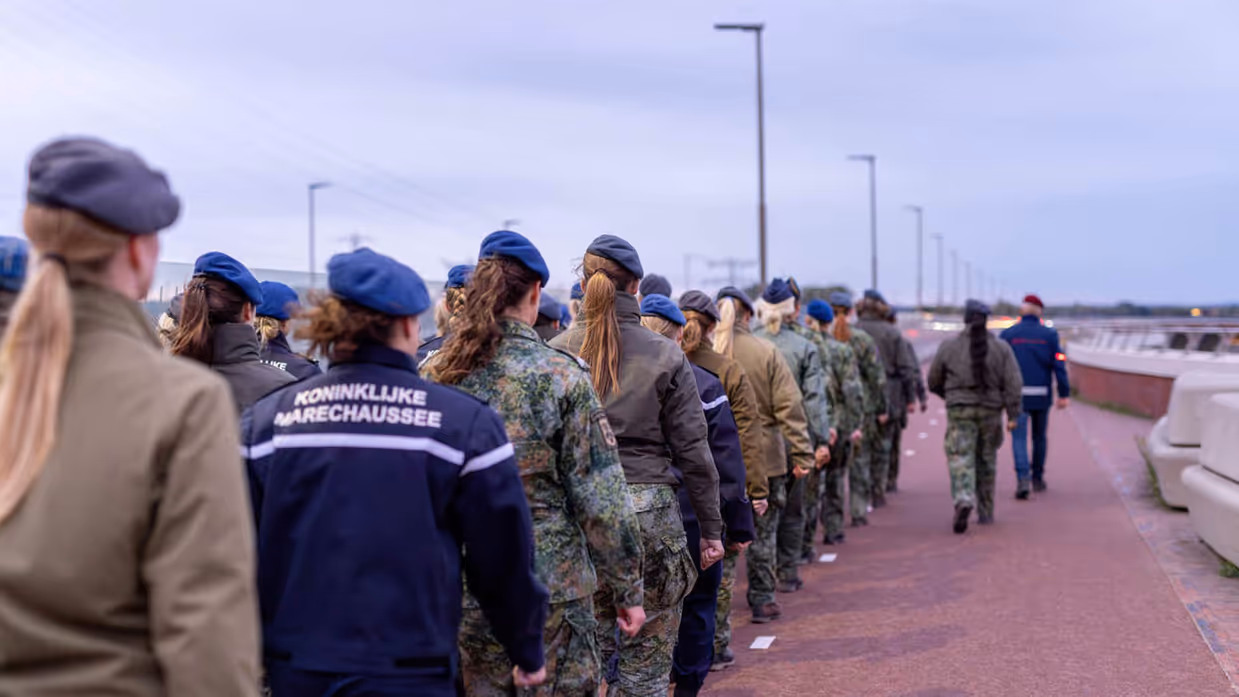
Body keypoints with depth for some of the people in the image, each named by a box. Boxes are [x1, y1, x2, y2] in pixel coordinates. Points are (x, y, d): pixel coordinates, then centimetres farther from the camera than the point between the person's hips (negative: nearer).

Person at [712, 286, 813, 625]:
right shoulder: (767, 353, -7)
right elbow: (789, 406, -8)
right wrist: (802, 453, -4)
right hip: (764, 457, 0)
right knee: (763, 530, 11)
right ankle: (763, 600, 16)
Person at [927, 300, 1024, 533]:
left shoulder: (949, 346, -1)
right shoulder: (1001, 347, 1)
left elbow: (934, 382, 6)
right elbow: (1013, 383, -6)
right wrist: (1013, 415, -5)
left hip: (960, 411, -2)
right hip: (990, 411, 2)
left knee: (961, 459, -6)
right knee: (986, 462, 16)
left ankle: (964, 500, -32)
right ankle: (985, 512, 24)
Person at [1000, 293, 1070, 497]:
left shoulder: (1008, 334, -1)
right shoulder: (1049, 334, 1)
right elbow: (1059, 365, -4)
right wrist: (1064, 394, -1)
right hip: (1041, 396, 1)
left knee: (1019, 437, -3)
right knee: (1039, 437, 17)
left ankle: (1023, 478, -21)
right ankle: (1038, 478, 27)